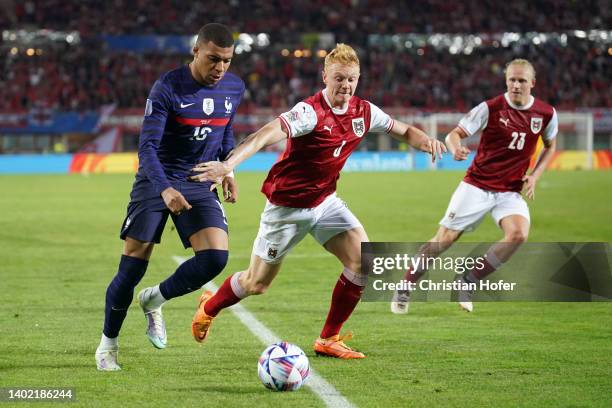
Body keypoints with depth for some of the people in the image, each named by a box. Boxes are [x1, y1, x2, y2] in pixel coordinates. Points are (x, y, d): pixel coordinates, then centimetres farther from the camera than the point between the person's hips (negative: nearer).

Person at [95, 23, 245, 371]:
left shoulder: (234, 88, 0)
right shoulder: (168, 88, -17)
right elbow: (147, 147, -22)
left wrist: (227, 170, 4)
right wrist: (165, 189, -36)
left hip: (200, 185, 4)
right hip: (156, 183, -4)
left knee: (216, 257, -17)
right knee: (132, 270, -4)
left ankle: (154, 301, 10)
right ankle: (108, 345, 17)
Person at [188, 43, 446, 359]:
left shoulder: (364, 112, -4)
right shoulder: (310, 111, -26)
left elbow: (404, 131, 13)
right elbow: (267, 134, -40)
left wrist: (426, 141, -11)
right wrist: (228, 164, -54)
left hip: (325, 202, 6)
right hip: (287, 206, -6)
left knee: (363, 259, -13)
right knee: (257, 284, 4)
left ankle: (328, 339, 1)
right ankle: (209, 308, 37)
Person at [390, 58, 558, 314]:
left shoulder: (546, 114, -1)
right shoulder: (490, 108, -11)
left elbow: (550, 146, 17)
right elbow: (454, 134, -12)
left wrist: (534, 176, 2)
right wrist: (456, 148, -36)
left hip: (510, 191, 2)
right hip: (477, 186, -2)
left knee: (518, 233, -25)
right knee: (444, 239, -5)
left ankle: (468, 282, -8)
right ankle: (404, 290, 14)